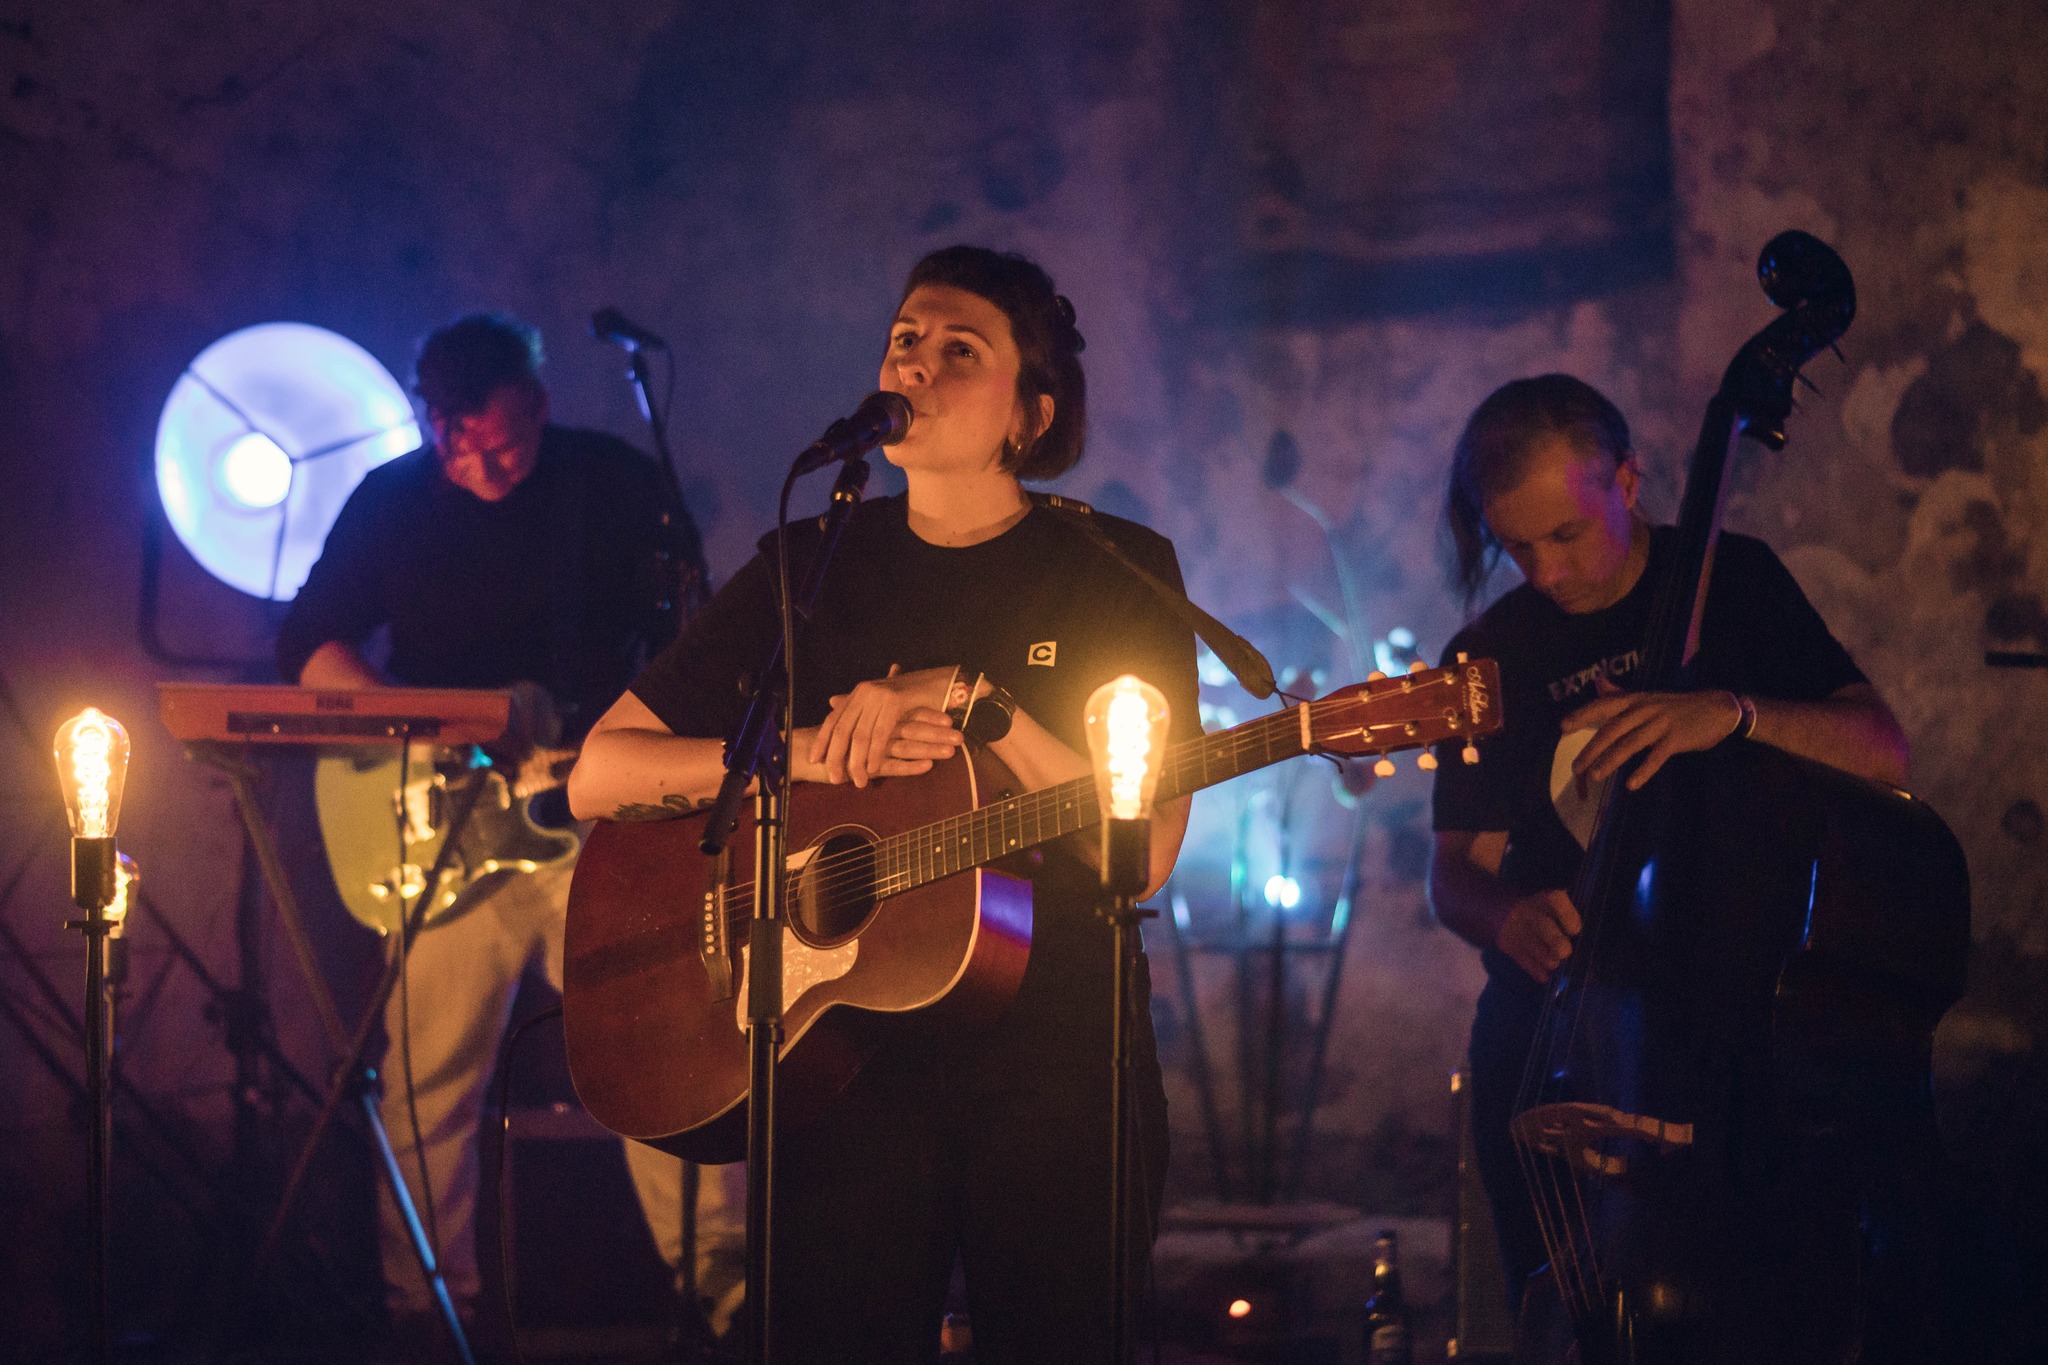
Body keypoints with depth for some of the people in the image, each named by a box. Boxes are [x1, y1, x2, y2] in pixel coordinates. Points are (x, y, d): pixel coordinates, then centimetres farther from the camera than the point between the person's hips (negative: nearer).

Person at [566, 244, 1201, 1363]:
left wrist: (967, 699, -18)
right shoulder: (810, 572, 7)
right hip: (851, 1054, 1)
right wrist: (810, 755, -13)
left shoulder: (1119, 572, 1)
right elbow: (599, 777, 1)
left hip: (1056, 1060, -1)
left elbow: (1143, 851, -10)